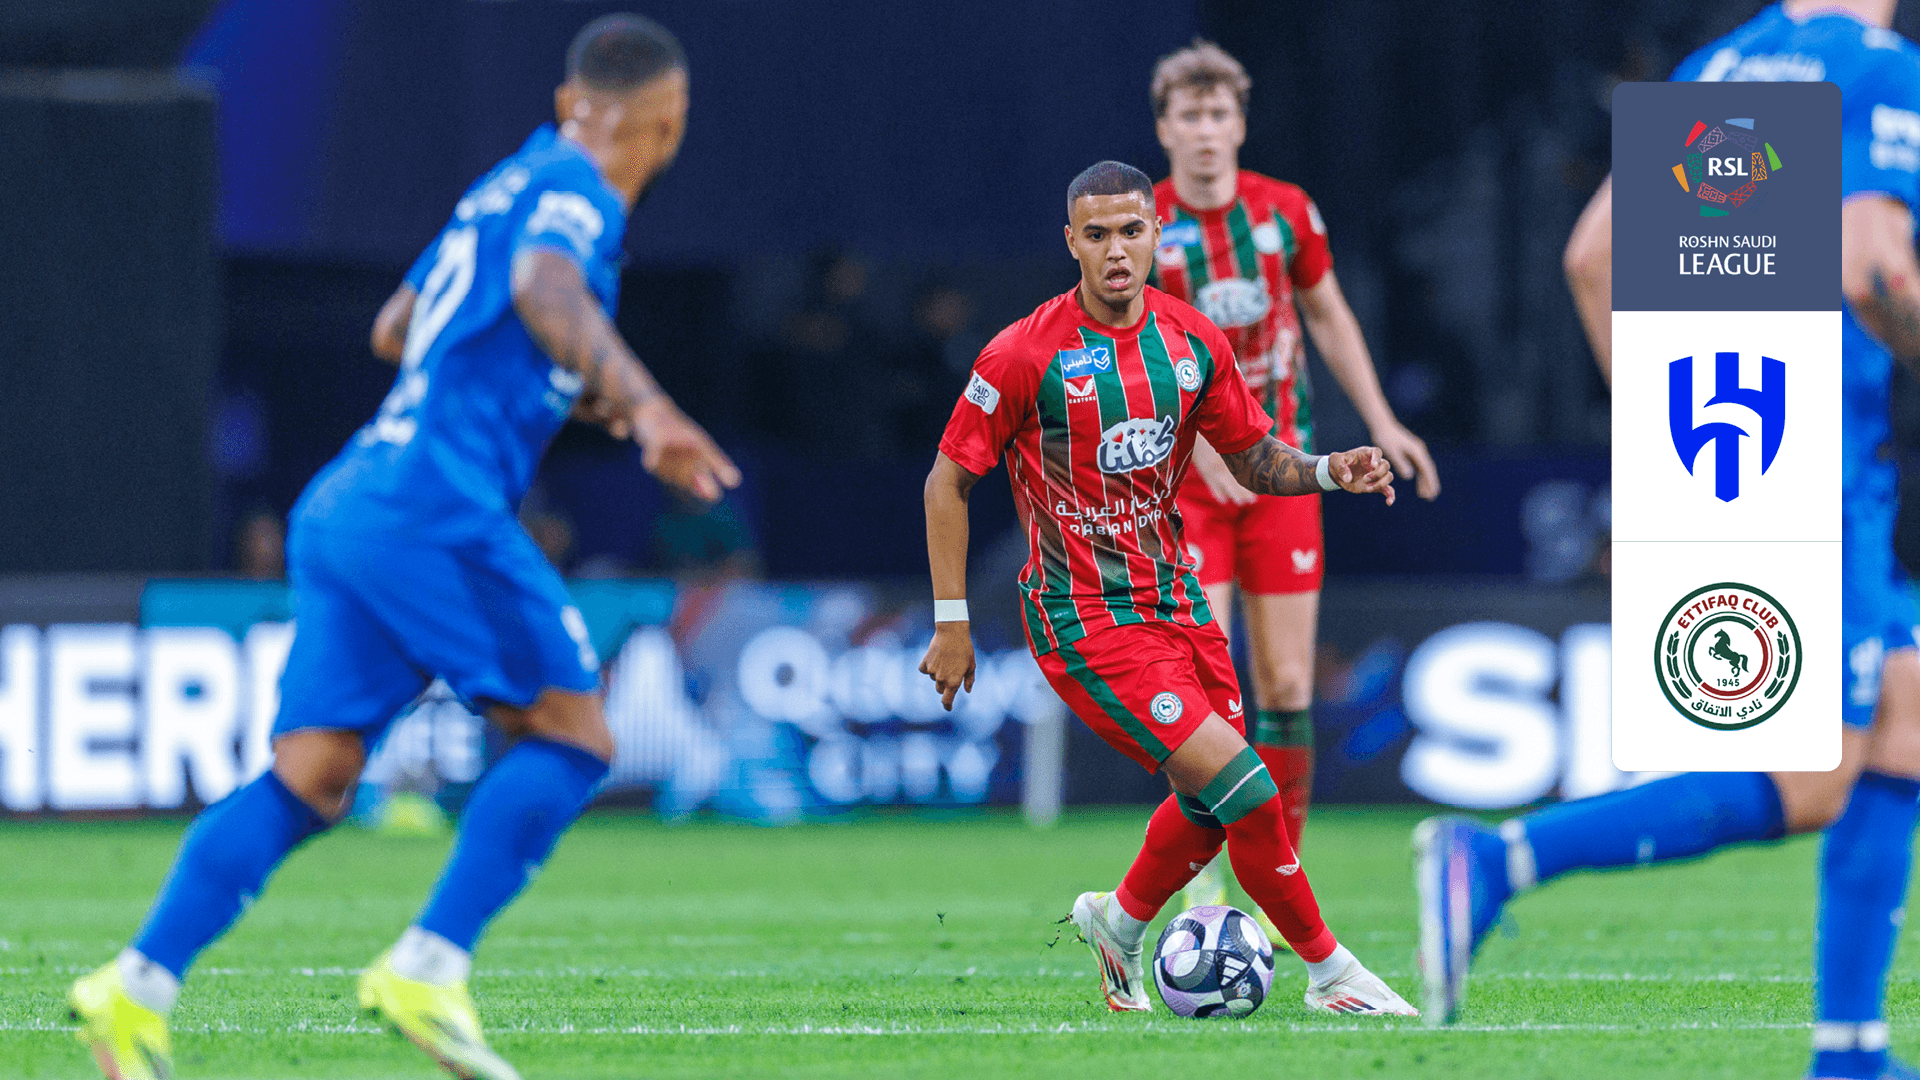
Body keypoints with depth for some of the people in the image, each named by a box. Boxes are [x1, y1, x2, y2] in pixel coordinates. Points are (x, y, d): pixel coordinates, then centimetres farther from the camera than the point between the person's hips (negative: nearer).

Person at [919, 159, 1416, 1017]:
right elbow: (948, 480, -7)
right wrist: (951, 622, -9)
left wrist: (1326, 471, -10)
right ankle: (1328, 971, 0)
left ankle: (1120, 919, 40)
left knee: (1213, 803, 11)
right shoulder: (1026, 354, -14)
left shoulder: (1194, 342, 1)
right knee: (1242, 785, -14)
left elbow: (1253, 458, 12)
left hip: (1175, 601, 6)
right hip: (1084, 622, -6)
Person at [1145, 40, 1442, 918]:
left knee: (1286, 688, 1)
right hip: (1182, 477, -3)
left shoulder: (1286, 212, 2)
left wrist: (1380, 422, 13)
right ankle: (1204, 878, -4)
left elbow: (1328, 316, 16)